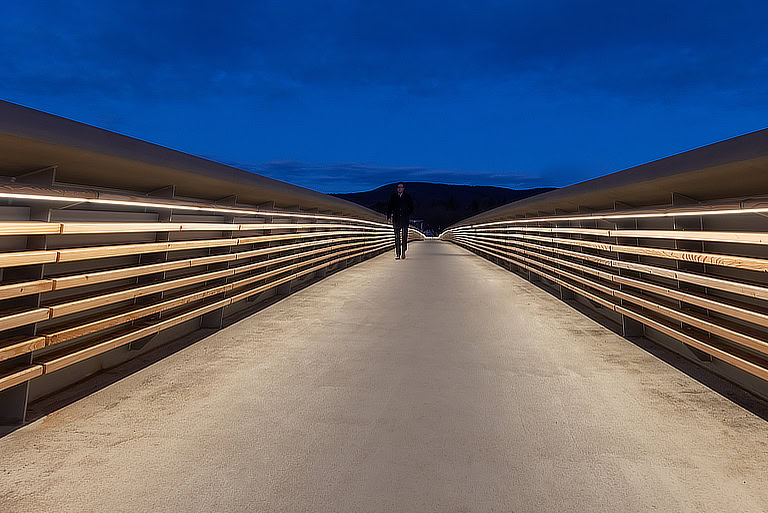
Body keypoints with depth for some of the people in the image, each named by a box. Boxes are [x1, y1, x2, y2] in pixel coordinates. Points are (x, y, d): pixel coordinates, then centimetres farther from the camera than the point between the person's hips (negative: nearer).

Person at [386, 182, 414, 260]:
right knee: (397, 236, 0)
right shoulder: (393, 196, 9)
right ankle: (397, 254, 2)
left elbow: (411, 207, 11)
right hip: (396, 219, 0)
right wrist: (388, 216, -3)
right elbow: (389, 207, 8)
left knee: (404, 235, -5)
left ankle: (403, 251, 6)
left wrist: (408, 214, -2)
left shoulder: (407, 196, 8)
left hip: (405, 219, 0)